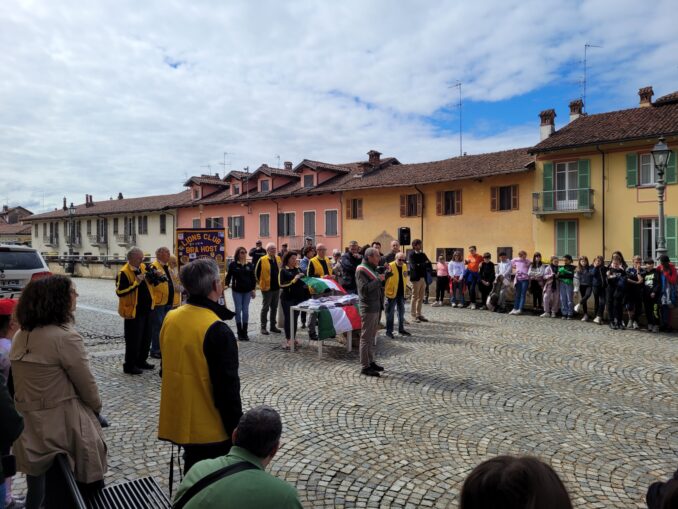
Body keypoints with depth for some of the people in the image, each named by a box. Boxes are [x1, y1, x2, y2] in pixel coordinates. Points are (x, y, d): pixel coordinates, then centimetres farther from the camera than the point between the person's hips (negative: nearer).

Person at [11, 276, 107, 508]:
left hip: (29, 427, 7)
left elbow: (31, 382, 8)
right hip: (62, 427, -7)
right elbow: (87, 385, -13)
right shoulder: (66, 337, -22)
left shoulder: (20, 337, 1)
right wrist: (97, 408, 5)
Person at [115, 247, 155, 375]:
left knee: (146, 337, 16)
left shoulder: (143, 267, 8)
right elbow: (119, 292, -21)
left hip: (146, 309, 8)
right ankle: (129, 366, 11)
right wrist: (135, 283, -28)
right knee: (133, 339, -1)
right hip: (134, 311, -8)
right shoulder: (124, 273, -15)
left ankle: (142, 361, 30)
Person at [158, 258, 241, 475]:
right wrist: (236, 429, -11)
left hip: (180, 418, 7)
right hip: (210, 426, -7)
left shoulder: (171, 318, -1)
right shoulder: (217, 331, -25)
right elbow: (227, 386, -22)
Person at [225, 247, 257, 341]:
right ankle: (240, 333, 10)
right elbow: (228, 276, -3)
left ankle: (245, 333, 11)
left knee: (246, 311, 4)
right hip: (237, 291, -2)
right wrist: (226, 284, -19)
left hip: (247, 291, 2)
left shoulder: (250, 265, 5)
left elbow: (253, 278, 9)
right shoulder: (233, 264, -3)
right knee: (238, 310, 2)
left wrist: (253, 289, 6)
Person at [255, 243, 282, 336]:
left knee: (274, 307, 13)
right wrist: (261, 282, -1)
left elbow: (281, 270, 20)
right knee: (265, 308, 1)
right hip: (267, 288, -6)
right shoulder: (262, 260, -10)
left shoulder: (278, 259, 7)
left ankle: (273, 326, 23)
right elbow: (257, 272, -5)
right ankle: (263, 327, 9)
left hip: (277, 287, 6)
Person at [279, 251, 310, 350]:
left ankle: (293, 338, 19)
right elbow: (282, 284, -13)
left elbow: (303, 280, 15)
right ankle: (287, 339, 6)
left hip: (298, 297, 5)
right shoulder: (284, 270, -4)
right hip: (288, 298, -5)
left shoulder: (298, 269, 12)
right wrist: (294, 280, -20)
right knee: (288, 318, 0)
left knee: (295, 318, 10)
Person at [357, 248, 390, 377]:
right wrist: (378, 280, -22)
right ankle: (365, 367, 1)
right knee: (366, 337, -4)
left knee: (371, 336, 16)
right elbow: (364, 288, -26)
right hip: (368, 308, -10)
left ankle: (371, 362, 26)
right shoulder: (361, 270, -15)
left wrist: (387, 273, 10)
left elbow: (378, 285, 21)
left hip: (375, 307, 10)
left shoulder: (372, 269, 15)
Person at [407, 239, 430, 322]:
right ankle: (414, 316, 5)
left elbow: (429, 264, 5)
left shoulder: (422, 254, 14)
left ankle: (419, 314, 17)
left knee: (421, 298, 10)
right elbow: (414, 266, -18)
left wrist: (420, 265, -12)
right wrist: (424, 264, -7)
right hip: (416, 278, -6)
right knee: (415, 297, -1)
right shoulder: (411, 254, -6)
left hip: (423, 278, 6)